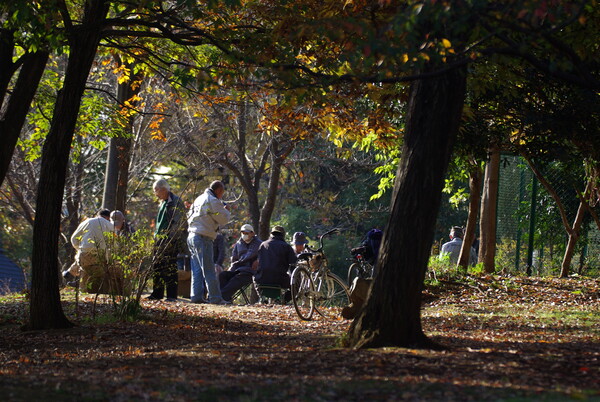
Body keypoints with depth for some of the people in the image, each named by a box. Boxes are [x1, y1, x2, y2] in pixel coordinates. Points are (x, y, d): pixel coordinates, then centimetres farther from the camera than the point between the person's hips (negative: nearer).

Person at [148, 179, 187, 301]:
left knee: (170, 268, -8)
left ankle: (172, 295, -5)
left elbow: (179, 222, -14)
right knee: (157, 266, 9)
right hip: (160, 240, 9)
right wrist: (156, 235, 17)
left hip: (171, 240, -9)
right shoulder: (162, 203, 20)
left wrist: (171, 238, -20)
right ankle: (157, 293, 15)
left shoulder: (176, 202, -8)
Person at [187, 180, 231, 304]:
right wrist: (226, 211, 14)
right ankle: (215, 298, -8)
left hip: (192, 236, 9)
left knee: (197, 270, 10)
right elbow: (223, 220, -8)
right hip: (203, 238, -9)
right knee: (209, 270, -8)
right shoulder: (213, 201, -9)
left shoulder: (199, 199, 18)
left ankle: (196, 296, 6)